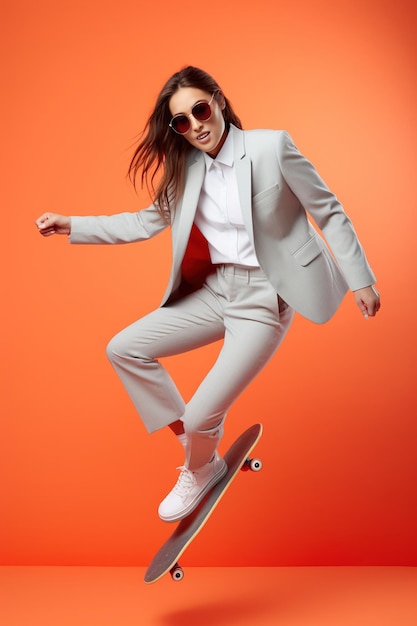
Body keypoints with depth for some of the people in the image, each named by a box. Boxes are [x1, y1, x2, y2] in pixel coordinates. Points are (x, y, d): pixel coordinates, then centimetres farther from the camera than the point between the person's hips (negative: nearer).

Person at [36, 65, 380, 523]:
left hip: (263, 298, -6)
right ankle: (198, 449, 12)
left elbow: (330, 213, -5)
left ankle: (200, 470, 27)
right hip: (215, 290, 7)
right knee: (124, 349, 0)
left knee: (202, 414, -12)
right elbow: (144, 223, 12)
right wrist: (71, 226, 5)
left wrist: (361, 280, -5)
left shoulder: (272, 146, -11)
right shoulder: (184, 169, 5)